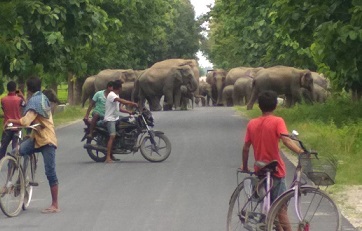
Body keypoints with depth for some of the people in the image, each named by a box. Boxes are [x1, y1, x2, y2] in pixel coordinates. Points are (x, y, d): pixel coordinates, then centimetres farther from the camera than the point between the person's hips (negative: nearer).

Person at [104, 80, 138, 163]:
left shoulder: (116, 95, 18)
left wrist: (129, 112, 9)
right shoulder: (111, 95, -14)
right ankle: (108, 158, -27)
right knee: (112, 136, -22)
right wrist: (132, 103, -32)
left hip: (116, 118, 10)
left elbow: (119, 108, 20)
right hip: (110, 119, -10)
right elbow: (121, 101, -31)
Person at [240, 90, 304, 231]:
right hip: (275, 171, -5)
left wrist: (244, 166, 21)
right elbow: (286, 140, -24)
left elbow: (245, 148, 8)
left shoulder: (252, 124, 5)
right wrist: (301, 151, -35)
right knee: (281, 209, -3)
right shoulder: (277, 121, -9)